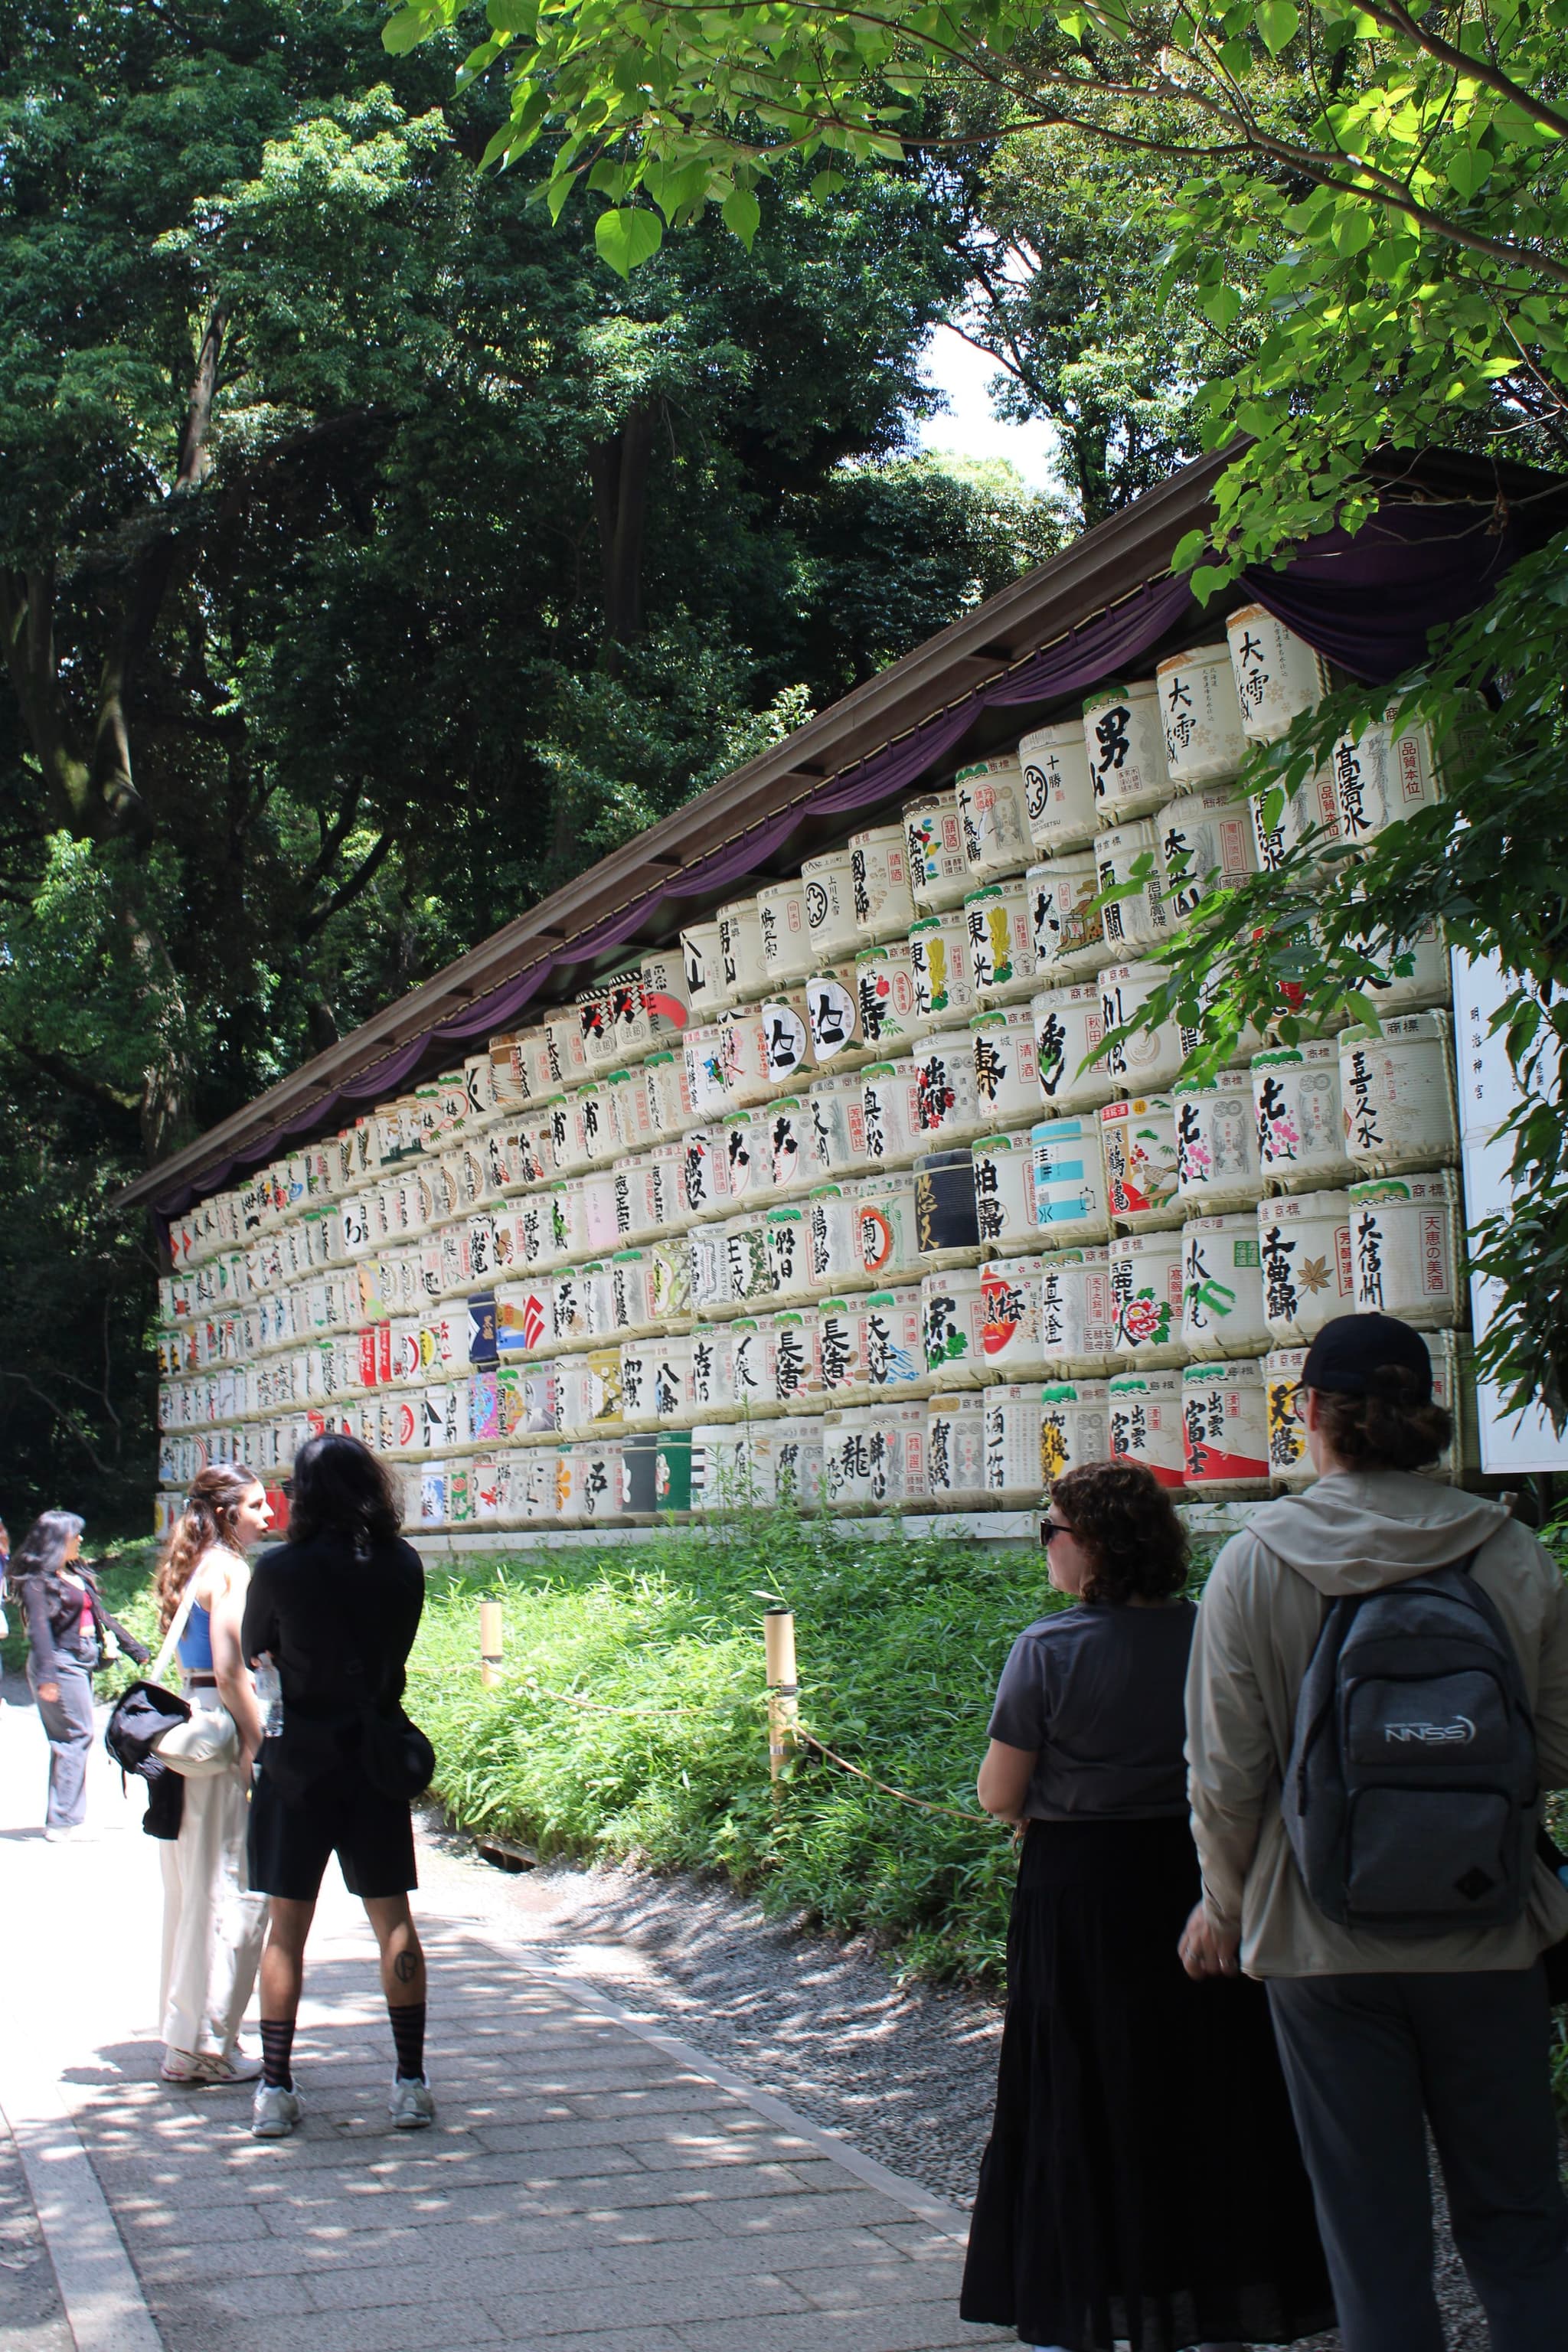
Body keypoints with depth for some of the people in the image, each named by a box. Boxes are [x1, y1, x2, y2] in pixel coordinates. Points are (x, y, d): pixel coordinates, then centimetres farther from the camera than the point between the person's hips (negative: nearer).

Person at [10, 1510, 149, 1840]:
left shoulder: (76, 1574, 15)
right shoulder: (38, 1580, -9)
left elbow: (100, 1614, 23)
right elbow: (39, 1627, -18)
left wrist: (135, 1648, 26)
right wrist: (46, 1675, -28)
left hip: (82, 1661, 8)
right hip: (60, 1662, -8)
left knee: (69, 1740, 9)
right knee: (77, 1735, -10)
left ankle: (62, 1818, 13)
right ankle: (63, 1821, -9)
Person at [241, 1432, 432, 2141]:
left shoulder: (280, 1571, -12)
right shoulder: (403, 1567, -4)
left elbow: (256, 1655, 4)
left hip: (297, 1764, -2)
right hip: (378, 1762, 2)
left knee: (286, 1927, 6)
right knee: (393, 1922, 9)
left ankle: (275, 2089, 8)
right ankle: (410, 2083, 10)